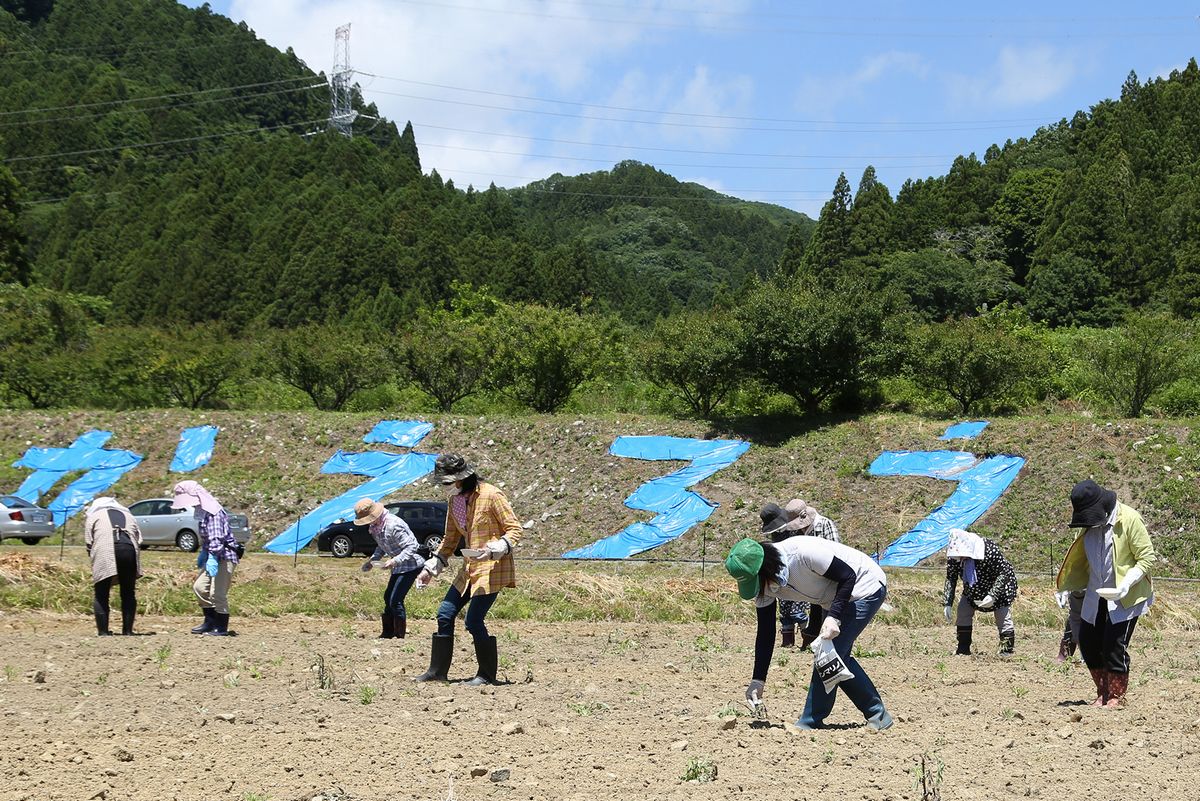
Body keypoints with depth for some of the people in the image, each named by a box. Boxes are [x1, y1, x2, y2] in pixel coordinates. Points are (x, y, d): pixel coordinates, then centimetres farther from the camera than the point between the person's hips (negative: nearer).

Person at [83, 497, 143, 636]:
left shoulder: (93, 516, 24)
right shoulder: (128, 516, 32)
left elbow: (89, 543, 12)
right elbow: (139, 540, 19)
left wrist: (95, 561, 20)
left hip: (104, 551, -3)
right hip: (129, 548, 3)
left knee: (101, 595, 5)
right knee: (128, 593, 14)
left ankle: (103, 631, 2)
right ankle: (128, 630, 12)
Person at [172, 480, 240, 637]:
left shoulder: (213, 512, -19)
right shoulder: (201, 511, 13)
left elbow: (216, 537, -29)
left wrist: (212, 557, -37)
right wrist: (203, 553, 32)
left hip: (225, 556, -10)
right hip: (213, 556, 10)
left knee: (217, 593, -9)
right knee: (199, 587, 8)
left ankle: (221, 627, 1)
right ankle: (210, 621, 18)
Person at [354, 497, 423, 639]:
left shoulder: (393, 525, -29)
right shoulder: (375, 526, 0)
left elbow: (411, 547, -28)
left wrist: (394, 561, -36)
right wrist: (372, 560, 2)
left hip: (410, 565, -10)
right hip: (399, 566, 10)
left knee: (395, 601, -13)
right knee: (388, 597, 18)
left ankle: (400, 636, -4)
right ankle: (388, 633, 32)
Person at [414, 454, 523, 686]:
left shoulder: (491, 496, -14)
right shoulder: (455, 501, 9)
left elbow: (515, 529, -12)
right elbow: (450, 540, 19)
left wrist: (492, 550, -25)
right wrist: (430, 569, 13)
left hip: (493, 569, -8)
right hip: (469, 569, 8)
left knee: (474, 621, -12)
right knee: (445, 614, 4)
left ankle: (487, 675, 2)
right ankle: (437, 671, 14)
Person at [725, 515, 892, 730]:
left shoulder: (803, 553, -36)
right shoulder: (765, 585, -11)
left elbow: (848, 576, -26)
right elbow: (765, 633, -6)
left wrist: (834, 617, -35)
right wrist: (758, 680, -9)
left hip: (866, 587, -9)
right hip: (834, 601, 9)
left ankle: (811, 722, -5)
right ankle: (877, 715, 21)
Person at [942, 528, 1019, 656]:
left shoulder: (990, 551, -38)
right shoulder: (953, 557, -24)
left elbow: (1004, 573, -31)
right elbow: (950, 579, -13)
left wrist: (993, 595, -39)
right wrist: (947, 603, -21)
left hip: (999, 587, -5)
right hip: (972, 589, 5)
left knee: (1003, 618, -9)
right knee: (963, 613, -2)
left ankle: (1007, 651, 2)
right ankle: (963, 650, 8)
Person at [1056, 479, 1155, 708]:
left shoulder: (1130, 520, -16)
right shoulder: (1089, 523, 4)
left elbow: (1147, 558, -14)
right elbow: (1079, 558, 19)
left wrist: (1126, 585, -25)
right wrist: (1066, 587, 11)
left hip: (1125, 597, -7)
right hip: (1096, 597, 7)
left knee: (1114, 645, -9)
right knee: (1088, 643, 6)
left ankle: (1117, 696, 8)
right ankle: (1103, 693, 22)